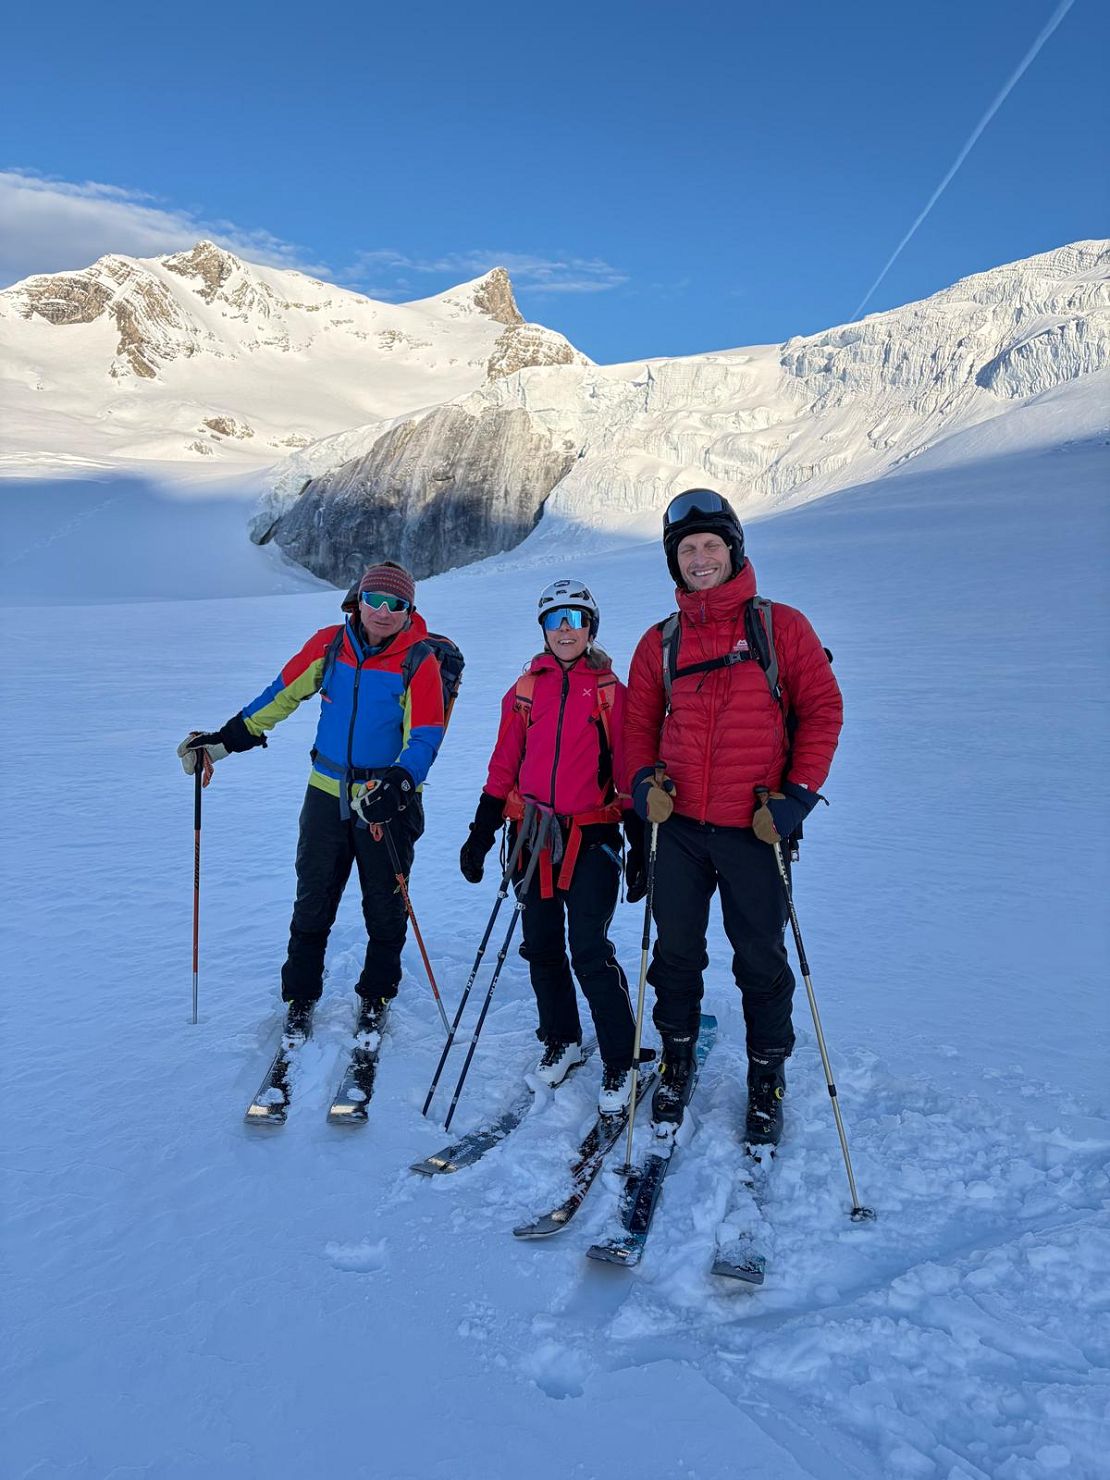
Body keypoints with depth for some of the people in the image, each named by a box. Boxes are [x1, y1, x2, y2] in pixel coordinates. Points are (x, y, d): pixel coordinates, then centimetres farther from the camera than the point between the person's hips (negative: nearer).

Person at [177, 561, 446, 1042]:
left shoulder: (419, 662, -10)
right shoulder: (329, 644, 0)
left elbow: (425, 738, -14)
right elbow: (283, 694, 10)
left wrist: (399, 782, -31)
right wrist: (227, 738, 10)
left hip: (386, 801, -2)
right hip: (327, 794, 3)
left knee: (384, 910, 10)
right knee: (312, 905, 9)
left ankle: (375, 1000, 29)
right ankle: (299, 1000, 25)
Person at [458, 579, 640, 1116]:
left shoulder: (610, 690, 0)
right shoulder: (525, 690, 9)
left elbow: (629, 768, 1)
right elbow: (503, 769, 11)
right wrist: (481, 832, 9)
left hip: (591, 835, -4)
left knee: (590, 952, -9)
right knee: (542, 946, 11)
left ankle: (619, 1062, 6)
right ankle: (561, 1041, 30)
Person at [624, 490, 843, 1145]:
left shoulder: (780, 626, -1)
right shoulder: (660, 642, 8)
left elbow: (823, 709, -2)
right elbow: (638, 725, 12)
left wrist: (798, 794, -10)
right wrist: (644, 781, -7)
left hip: (754, 828, -2)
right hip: (679, 826, 3)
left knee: (761, 960, 9)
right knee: (676, 953, 11)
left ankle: (767, 1079, 28)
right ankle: (677, 1062, 32)